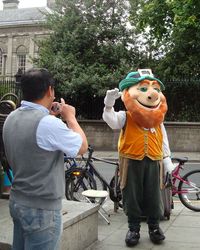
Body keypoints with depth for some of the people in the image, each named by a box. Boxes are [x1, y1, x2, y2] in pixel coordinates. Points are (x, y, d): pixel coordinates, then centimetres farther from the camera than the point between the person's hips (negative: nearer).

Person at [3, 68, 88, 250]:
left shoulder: (11, 118, 1)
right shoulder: (49, 123, -25)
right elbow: (82, 147, -10)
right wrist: (70, 117, 2)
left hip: (17, 202, 8)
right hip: (42, 209, -8)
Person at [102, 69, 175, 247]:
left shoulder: (158, 121, 6)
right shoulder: (126, 117, -5)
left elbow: (164, 142, 11)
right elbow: (111, 120, -24)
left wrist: (167, 160, 8)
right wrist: (109, 105, -40)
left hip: (153, 162, 3)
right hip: (132, 162, -3)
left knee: (153, 197, 10)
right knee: (132, 197, 5)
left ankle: (154, 226, 26)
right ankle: (134, 228, 18)